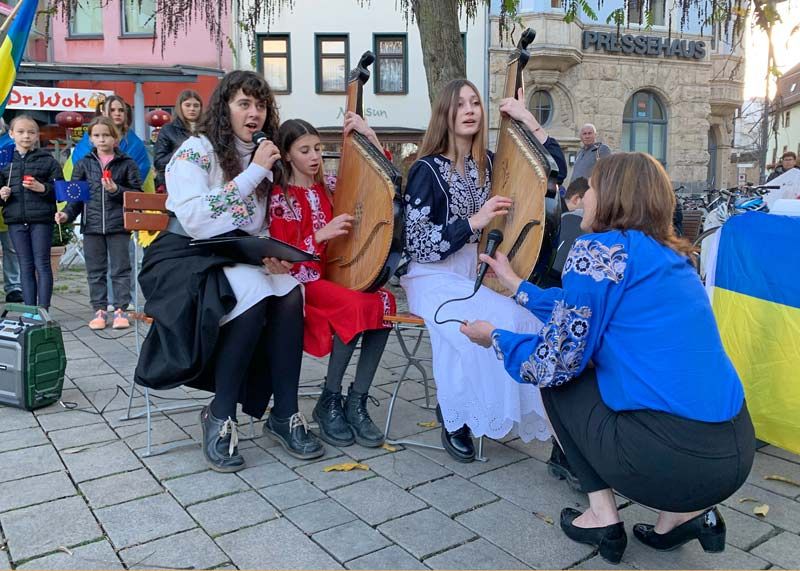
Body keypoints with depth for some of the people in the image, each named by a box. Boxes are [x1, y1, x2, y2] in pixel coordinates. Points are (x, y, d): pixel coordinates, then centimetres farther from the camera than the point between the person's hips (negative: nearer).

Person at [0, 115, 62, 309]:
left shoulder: (47, 160, 2)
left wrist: (43, 188, -17)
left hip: (41, 219, -3)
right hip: (16, 220, 3)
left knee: (42, 264, 0)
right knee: (26, 266, 8)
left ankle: (43, 309, 5)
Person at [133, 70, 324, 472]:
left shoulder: (262, 157, 13)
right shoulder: (195, 151, -7)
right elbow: (196, 221, -22)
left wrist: (270, 254, -6)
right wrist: (253, 173, -19)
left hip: (236, 259, 6)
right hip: (185, 259, -5)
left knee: (289, 294, -25)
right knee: (253, 295, -34)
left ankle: (284, 414, -17)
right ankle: (220, 416, -19)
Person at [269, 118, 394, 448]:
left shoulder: (329, 188, 12)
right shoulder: (280, 199, -1)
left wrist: (369, 135, 1)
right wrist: (322, 234, -19)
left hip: (337, 274, 5)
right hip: (303, 282, -5)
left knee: (384, 302, -27)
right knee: (358, 306, -33)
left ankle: (357, 402, -17)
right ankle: (329, 402, -15)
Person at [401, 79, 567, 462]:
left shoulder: (488, 164, 8)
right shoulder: (427, 169, -7)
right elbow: (418, 245, -14)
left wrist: (527, 119, 1)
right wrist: (475, 221, -22)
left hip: (473, 274, 5)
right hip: (433, 278, -5)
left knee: (526, 316, -25)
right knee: (496, 319, -32)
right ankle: (454, 413, -9)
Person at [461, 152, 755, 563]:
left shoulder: (596, 250, -10)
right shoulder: (670, 255, 16)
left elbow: (555, 363, -7)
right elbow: (580, 315, 26)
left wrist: (494, 337, 12)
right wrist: (515, 285, 36)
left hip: (670, 459, -8)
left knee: (558, 375, 14)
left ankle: (602, 516, 15)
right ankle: (684, 513, 18)